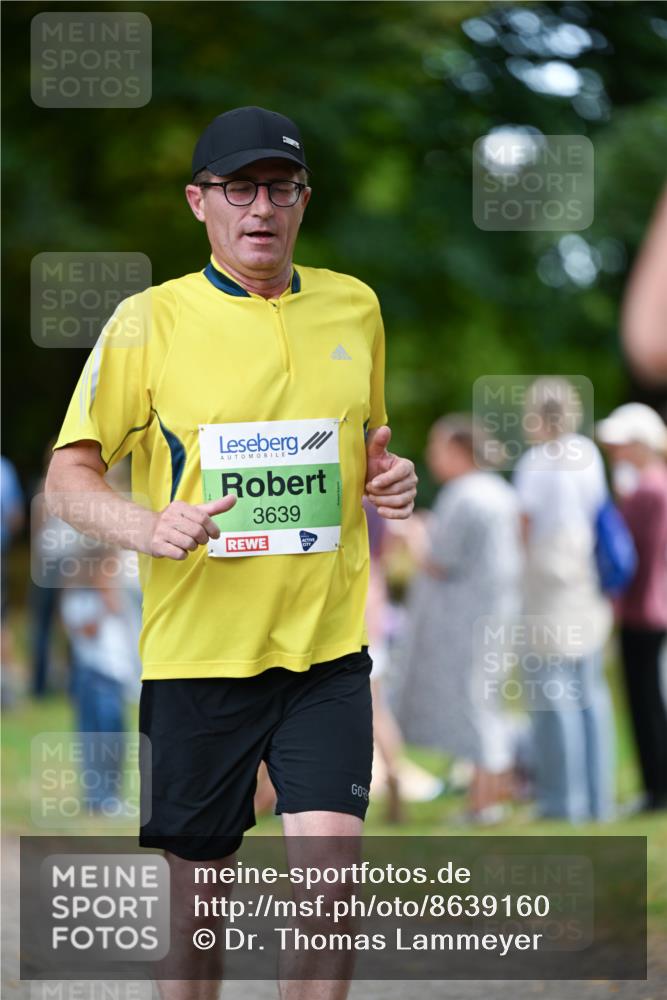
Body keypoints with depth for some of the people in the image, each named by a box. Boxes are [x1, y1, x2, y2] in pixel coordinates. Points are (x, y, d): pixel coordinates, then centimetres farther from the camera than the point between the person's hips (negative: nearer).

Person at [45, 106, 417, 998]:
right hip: (198, 649, -2)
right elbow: (70, 474, -1)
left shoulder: (354, 306, 9)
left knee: (331, 872, -12)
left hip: (327, 646, 2)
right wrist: (148, 527, -21)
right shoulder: (150, 321, -2)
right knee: (198, 895, 6)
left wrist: (389, 478, 1)